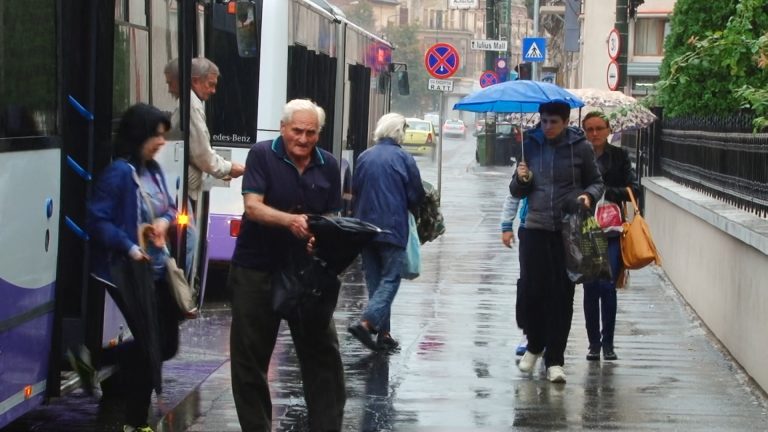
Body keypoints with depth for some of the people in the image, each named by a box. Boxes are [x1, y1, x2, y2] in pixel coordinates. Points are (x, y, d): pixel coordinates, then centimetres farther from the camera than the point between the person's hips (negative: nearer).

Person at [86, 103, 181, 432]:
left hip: (158, 268, 9)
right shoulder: (119, 172, -17)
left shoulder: (154, 169, 9)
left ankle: (98, 360, 28)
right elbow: (98, 220, -19)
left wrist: (165, 220, -4)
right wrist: (129, 248, -26)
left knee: (167, 343, 12)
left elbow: (169, 207, 19)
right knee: (151, 345, -1)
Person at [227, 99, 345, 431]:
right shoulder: (262, 155, -7)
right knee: (250, 355, 4)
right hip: (256, 270, -3)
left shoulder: (328, 166, 4)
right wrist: (290, 220, -35)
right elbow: (252, 207, -17)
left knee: (323, 352, 1)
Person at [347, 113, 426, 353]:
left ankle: (383, 334, 14)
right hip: (393, 228, -5)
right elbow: (416, 196, -4)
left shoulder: (364, 157, 4)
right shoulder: (403, 158, -8)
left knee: (374, 279, 12)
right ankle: (366, 322, -21)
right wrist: (407, 208, 17)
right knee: (390, 279, -2)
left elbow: (354, 191, 10)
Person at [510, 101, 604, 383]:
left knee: (562, 294, 0)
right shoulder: (530, 145, 7)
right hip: (536, 228, 2)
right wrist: (521, 180, -9)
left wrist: (589, 195, -11)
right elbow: (517, 192, 14)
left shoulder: (580, 147, 0)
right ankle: (534, 345, 26)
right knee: (535, 290, 0)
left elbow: (596, 181, 10)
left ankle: (554, 360, 7)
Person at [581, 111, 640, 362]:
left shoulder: (619, 156, 4)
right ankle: (594, 343, 13)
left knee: (607, 286, -6)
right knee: (590, 288, 2)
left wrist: (606, 191, -12)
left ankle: (608, 343, 6)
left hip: (611, 231, 0)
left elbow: (634, 190, -1)